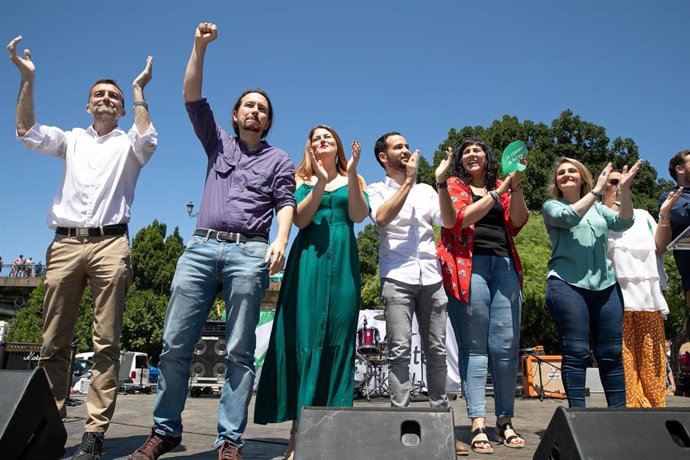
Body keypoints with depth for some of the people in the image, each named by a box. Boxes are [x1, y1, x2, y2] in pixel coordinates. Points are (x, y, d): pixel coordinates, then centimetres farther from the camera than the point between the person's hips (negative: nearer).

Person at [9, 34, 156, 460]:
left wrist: (140, 90, -2)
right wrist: (27, 79, 3)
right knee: (54, 342, 0)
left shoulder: (128, 144, 15)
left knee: (107, 342, -7)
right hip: (66, 244, 3)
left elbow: (147, 140, -8)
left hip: (110, 244, -3)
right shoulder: (72, 139, 24)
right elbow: (27, 133, 10)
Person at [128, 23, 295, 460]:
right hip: (201, 246, 2)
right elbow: (192, 97, 14)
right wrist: (200, 47, 6)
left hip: (249, 252, -2)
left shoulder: (279, 159, 18)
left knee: (240, 352, -4)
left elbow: (286, 204, 6)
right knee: (176, 344, 0)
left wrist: (280, 240, -13)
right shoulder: (218, 143, 23)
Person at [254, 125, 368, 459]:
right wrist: (321, 183, -10)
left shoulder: (354, 179, 17)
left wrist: (351, 174, -10)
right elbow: (300, 219, -2)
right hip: (309, 258, -1)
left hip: (343, 260, 1)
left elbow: (359, 215, -2)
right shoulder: (302, 180, 15)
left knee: (338, 337, -2)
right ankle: (299, 427, -4)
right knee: (305, 337, -7)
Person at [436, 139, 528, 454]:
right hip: (469, 266, -3)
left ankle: (505, 421, 11)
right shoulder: (453, 186, 11)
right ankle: (478, 425, -2)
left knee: (506, 346, 0)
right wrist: (498, 191, -7)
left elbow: (517, 223, 7)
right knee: (475, 347, -4)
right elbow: (461, 218, -8)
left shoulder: (502, 187, 21)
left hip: (504, 265, 4)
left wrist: (516, 184, -2)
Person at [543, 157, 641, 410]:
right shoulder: (552, 206, 10)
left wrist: (624, 189, -7)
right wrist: (597, 190, -11)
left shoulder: (597, 208, 22)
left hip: (605, 285, 4)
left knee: (612, 353, 4)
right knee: (576, 353, -5)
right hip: (568, 285, -4)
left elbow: (623, 222, 4)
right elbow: (568, 217, -12)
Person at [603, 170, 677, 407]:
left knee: (651, 357, 1)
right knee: (624, 357, -8)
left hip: (648, 293, 4)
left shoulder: (642, 215, 25)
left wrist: (664, 214, 2)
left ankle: (655, 407, 7)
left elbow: (660, 247, 13)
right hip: (617, 294, -4)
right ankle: (630, 406, -4)